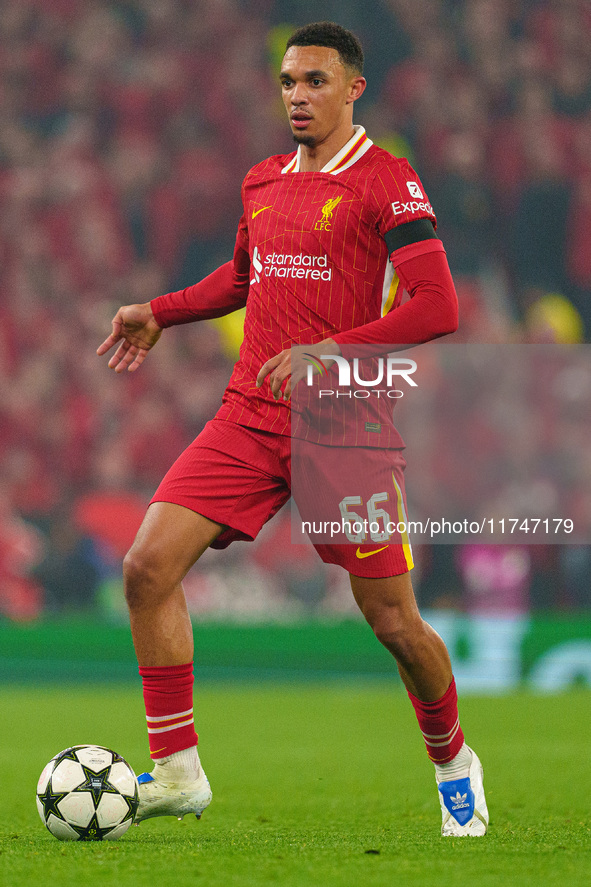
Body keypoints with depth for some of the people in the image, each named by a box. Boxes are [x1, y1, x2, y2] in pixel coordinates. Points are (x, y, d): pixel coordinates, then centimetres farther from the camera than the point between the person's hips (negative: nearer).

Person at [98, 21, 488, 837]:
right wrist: (159, 313, 23)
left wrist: (330, 351, -22)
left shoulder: (387, 182, -7)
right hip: (248, 419, 5)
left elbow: (437, 308, -15)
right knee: (149, 566, -11)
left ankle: (455, 765, 27)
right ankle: (177, 773, -3)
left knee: (394, 623, -2)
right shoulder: (264, 182, 13)